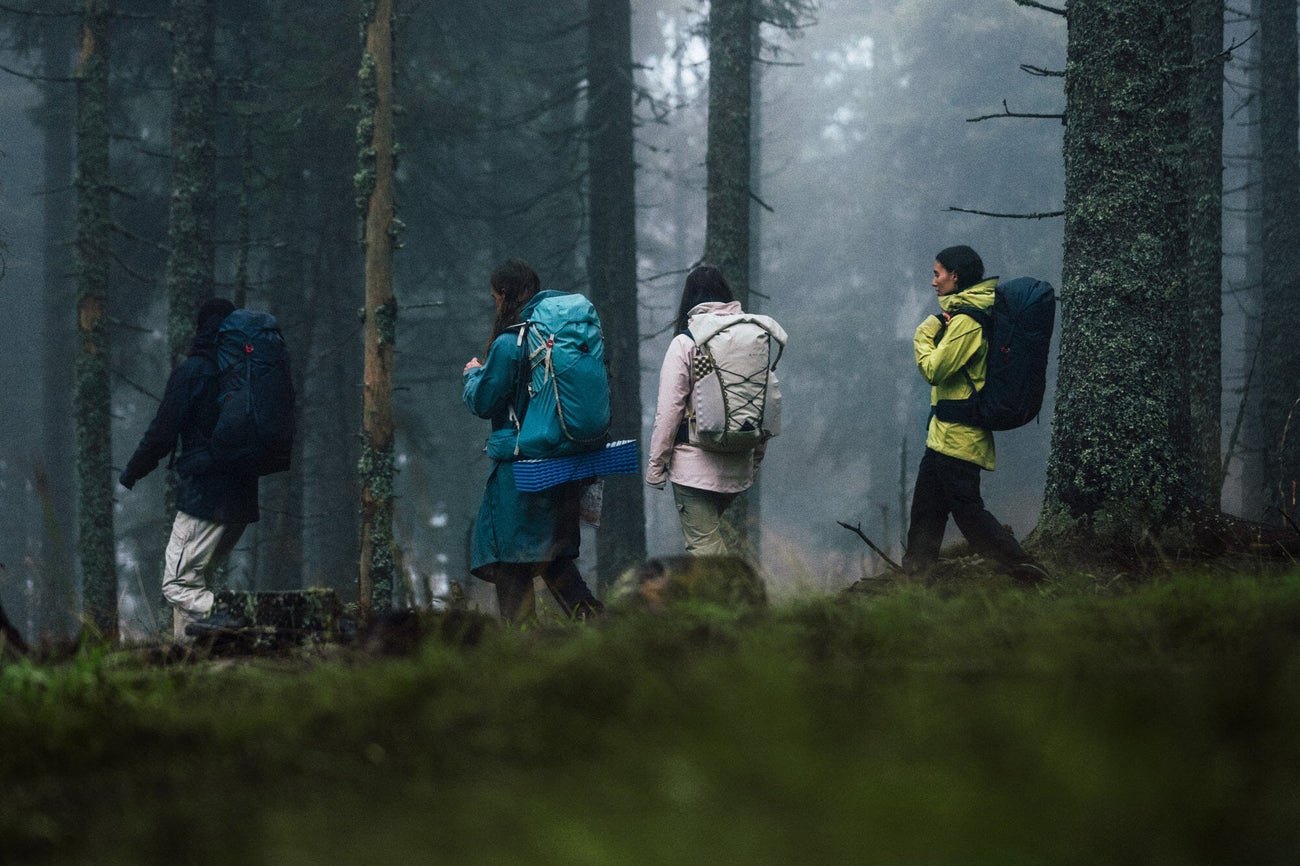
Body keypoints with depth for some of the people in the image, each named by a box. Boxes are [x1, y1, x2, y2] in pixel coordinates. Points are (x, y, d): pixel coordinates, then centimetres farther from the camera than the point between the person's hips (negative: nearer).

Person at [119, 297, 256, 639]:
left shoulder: (191, 371, -7)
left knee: (179, 586, -5)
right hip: (243, 498, 7)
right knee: (198, 582, 18)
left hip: (204, 496, -7)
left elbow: (162, 432, -5)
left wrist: (131, 472, 9)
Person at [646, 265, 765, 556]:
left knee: (704, 543, -4)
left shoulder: (685, 344, -9)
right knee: (713, 533, 24)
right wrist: (756, 460, 20)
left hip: (695, 466, -6)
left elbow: (668, 412, -10)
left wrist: (655, 464, -3)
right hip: (737, 466, 6)